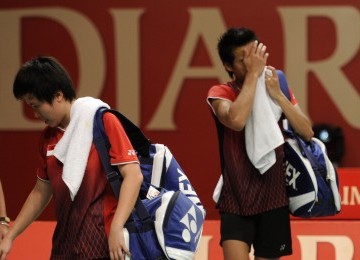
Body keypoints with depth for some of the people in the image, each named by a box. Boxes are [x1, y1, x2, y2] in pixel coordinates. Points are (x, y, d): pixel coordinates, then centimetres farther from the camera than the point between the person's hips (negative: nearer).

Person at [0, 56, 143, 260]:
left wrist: (116, 229, -23)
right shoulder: (48, 137, 12)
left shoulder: (102, 121, -8)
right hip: (65, 242, 7)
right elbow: (41, 192, 22)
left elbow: (133, 175, -14)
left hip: (102, 242, -7)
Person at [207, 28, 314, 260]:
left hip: (274, 198, 3)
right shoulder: (220, 94, -5)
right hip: (236, 199, -3)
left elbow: (307, 133, -4)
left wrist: (277, 95, -13)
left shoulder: (278, 87, 7)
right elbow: (236, 120, -28)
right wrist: (253, 74, -22)